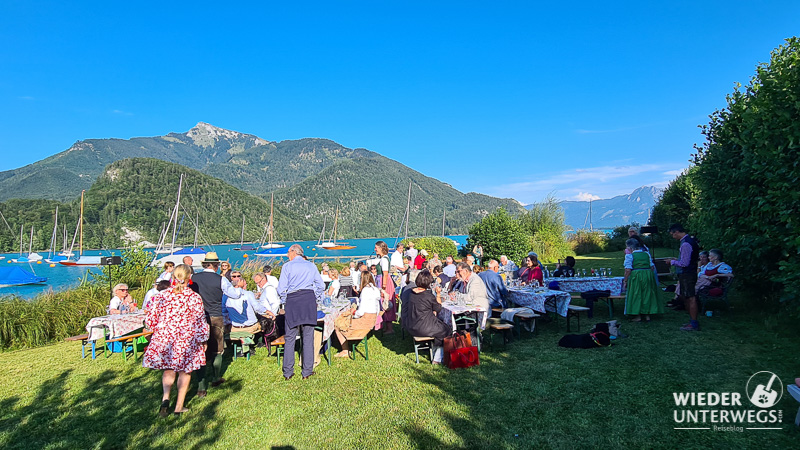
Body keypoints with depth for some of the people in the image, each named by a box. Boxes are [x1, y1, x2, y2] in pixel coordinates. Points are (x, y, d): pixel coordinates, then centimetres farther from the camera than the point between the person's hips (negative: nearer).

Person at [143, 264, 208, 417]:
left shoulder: (161, 295, -4)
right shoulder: (194, 297, -13)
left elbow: (149, 320, 2)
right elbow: (200, 322, -10)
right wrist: (203, 341, 4)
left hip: (164, 339, 3)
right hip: (186, 341, -2)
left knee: (168, 370, 22)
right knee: (185, 371, 14)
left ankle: (165, 397, 2)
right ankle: (179, 406, 21)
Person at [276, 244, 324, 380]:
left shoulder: (287, 266, 3)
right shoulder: (311, 265, 11)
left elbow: (281, 289, -1)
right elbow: (321, 285, 10)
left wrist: (284, 302, 14)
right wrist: (317, 300, 19)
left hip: (292, 300, -1)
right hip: (309, 299, 2)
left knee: (290, 338, 5)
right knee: (308, 336, 4)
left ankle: (288, 372, 8)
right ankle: (307, 371, 6)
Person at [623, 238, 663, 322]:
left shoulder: (629, 255, -8)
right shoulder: (647, 254, 9)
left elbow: (628, 270, -13)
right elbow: (652, 267, 9)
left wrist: (625, 281, -7)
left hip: (636, 276, -5)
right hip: (648, 275, 5)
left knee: (636, 295, 4)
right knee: (647, 294, 13)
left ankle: (638, 316, 7)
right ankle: (647, 315, 17)